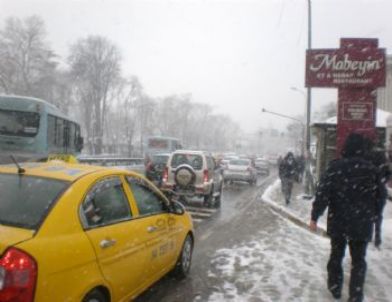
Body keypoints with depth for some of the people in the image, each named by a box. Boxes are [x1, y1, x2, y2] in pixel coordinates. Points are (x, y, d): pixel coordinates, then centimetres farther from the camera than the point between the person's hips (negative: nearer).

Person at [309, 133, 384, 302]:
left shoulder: (335, 167, -9)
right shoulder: (372, 169, -3)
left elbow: (322, 193, -14)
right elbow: (379, 196, 5)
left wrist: (314, 217, -10)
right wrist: (373, 215, 20)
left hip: (338, 221, 0)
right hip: (362, 223, 0)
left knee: (336, 254, 18)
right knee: (358, 260, 11)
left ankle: (335, 288, 29)